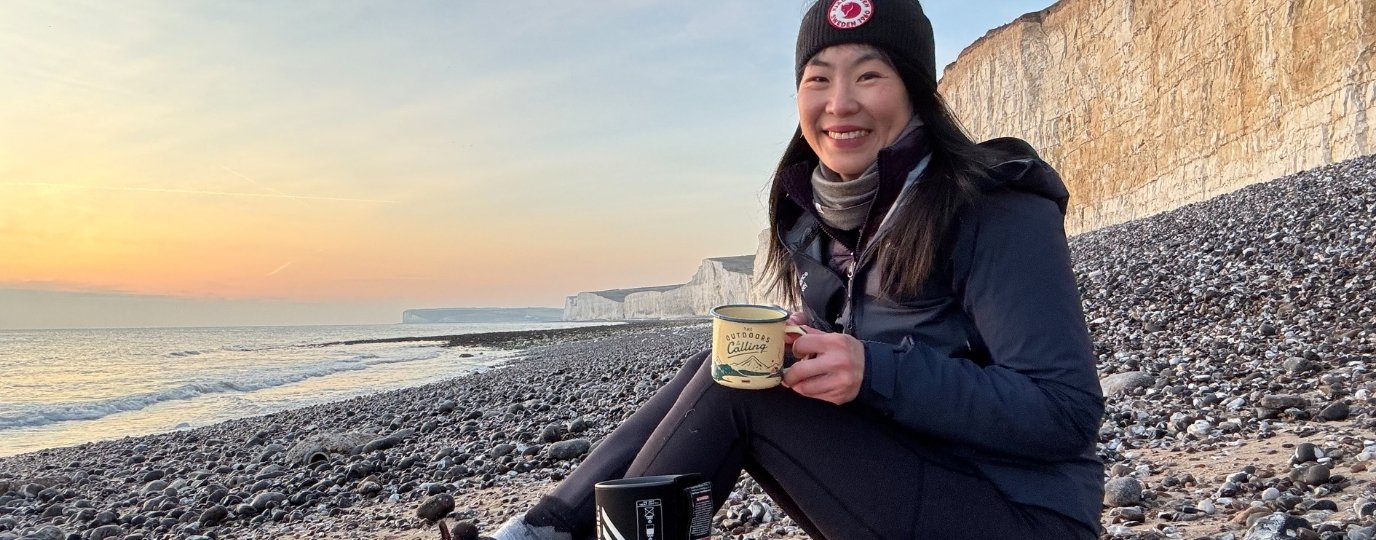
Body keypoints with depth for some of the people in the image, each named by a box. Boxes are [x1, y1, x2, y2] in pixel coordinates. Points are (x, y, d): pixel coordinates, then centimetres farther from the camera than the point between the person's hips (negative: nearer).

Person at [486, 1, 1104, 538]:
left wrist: (876, 373, -30)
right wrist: (796, 354, -12)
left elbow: (1067, 412, -21)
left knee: (736, 385, -18)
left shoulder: (1001, 215, -17)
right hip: (895, 484, 7)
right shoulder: (812, 215, 3)